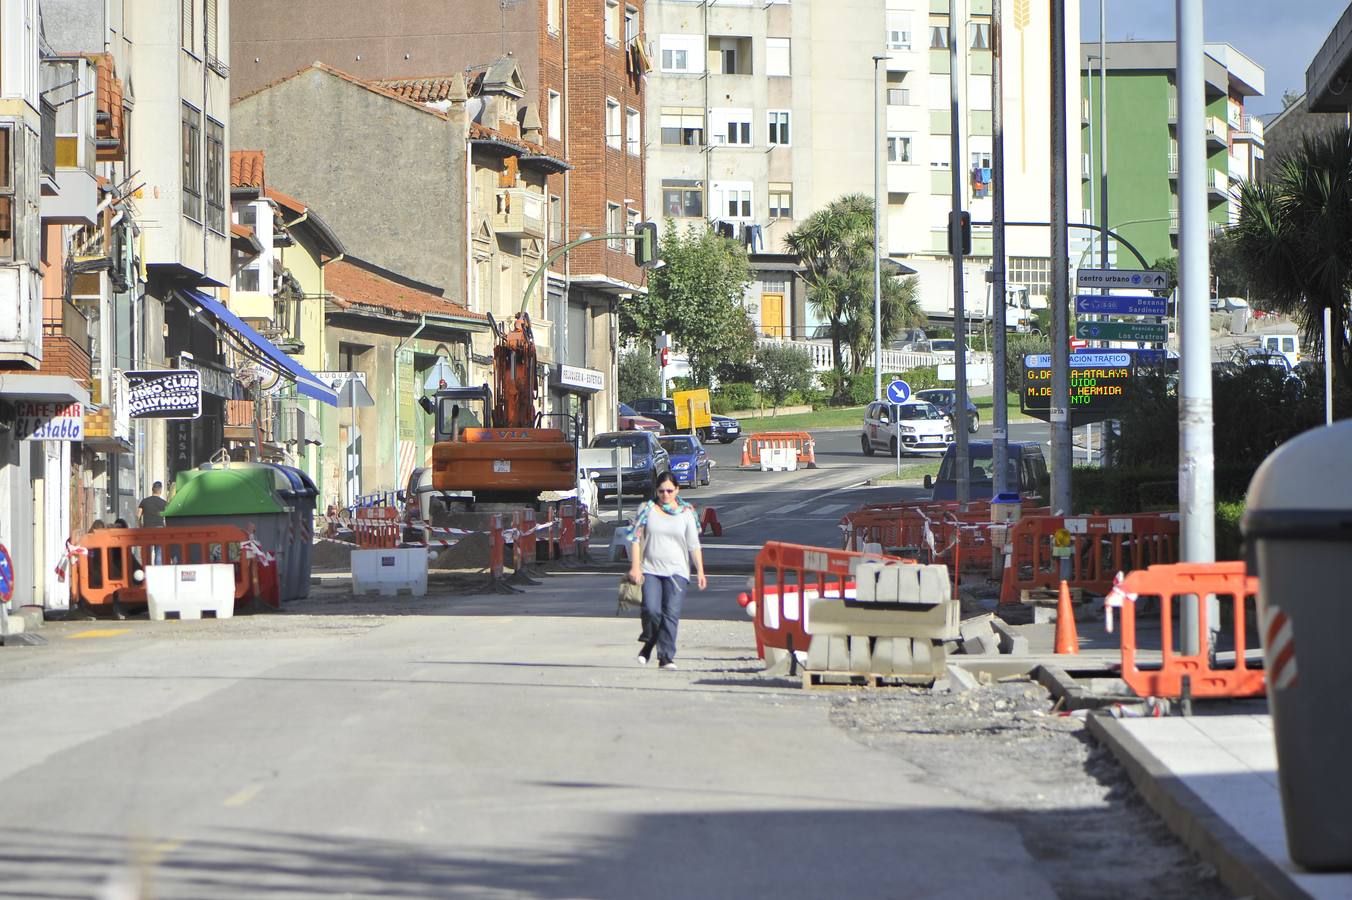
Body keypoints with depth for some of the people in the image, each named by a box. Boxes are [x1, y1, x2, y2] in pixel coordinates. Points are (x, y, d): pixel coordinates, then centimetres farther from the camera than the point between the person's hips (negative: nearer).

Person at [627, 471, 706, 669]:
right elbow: (636, 538, 5)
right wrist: (635, 567, -3)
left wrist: (700, 571, 2)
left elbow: (694, 545, 9)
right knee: (651, 610, -14)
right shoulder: (647, 509, 6)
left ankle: (666, 657, -7)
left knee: (671, 614, -10)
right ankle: (648, 643, 14)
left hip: (676, 571, 0)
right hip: (650, 570, 0)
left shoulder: (686, 513, 8)